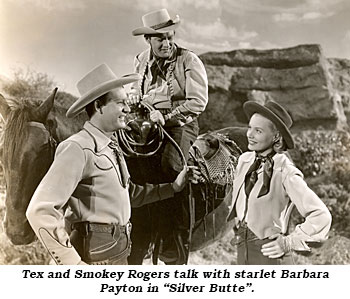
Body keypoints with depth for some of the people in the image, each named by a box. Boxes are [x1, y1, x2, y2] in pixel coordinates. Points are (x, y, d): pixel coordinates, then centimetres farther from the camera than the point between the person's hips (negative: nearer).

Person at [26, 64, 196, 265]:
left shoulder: (112, 147, 11)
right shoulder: (78, 149, -18)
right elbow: (40, 211, -23)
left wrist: (173, 187, 14)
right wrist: (72, 263, -24)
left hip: (119, 253, 9)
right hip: (95, 257, -9)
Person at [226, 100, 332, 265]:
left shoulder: (286, 173, -18)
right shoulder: (245, 160, 1)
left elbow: (321, 215, -18)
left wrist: (289, 242, -14)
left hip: (269, 253, -7)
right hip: (243, 250, 7)